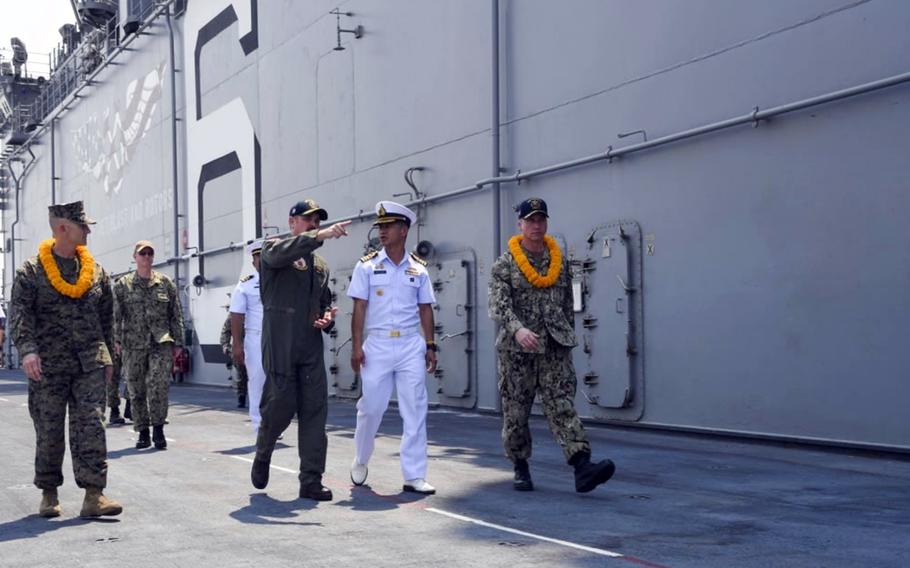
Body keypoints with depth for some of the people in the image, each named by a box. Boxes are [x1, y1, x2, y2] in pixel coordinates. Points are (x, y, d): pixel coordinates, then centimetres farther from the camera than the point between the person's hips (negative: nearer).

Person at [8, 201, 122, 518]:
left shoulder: (96, 271, 11)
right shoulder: (31, 271, -1)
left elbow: (106, 318, 18)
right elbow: (19, 312, -11)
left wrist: (107, 357, 17)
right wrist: (27, 349, -25)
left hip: (90, 364, 2)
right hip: (49, 365, -2)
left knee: (90, 426, -6)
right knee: (49, 432, 5)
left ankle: (94, 495, -8)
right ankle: (49, 494, 20)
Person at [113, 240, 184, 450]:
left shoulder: (165, 283, 9)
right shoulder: (123, 285, 8)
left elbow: (176, 315, 10)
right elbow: (116, 314, 3)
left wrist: (177, 342, 7)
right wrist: (117, 339, -8)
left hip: (161, 343, -1)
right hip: (133, 345, 1)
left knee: (159, 386, -14)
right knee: (136, 390, 4)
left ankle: (158, 429, -1)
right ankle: (143, 432, 15)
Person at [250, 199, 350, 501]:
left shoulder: (320, 265, 21)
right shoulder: (273, 249, 3)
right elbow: (283, 252, -23)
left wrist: (327, 319, 4)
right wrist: (321, 236, -36)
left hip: (311, 348, 5)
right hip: (280, 345, -5)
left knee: (315, 411, -1)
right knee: (281, 406, -7)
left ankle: (311, 481, 2)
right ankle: (262, 454, 23)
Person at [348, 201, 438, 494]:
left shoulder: (418, 268, 8)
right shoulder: (367, 266, 2)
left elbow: (425, 309, 11)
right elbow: (359, 308, 0)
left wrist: (430, 346, 5)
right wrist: (356, 346, -6)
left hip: (412, 345, 2)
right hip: (378, 344, -1)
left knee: (415, 411, -1)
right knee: (371, 407, 3)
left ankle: (414, 476, 3)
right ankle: (361, 461, 29)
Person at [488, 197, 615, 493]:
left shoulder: (560, 261, 13)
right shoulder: (504, 264, 0)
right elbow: (499, 304, -13)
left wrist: (569, 337, 18)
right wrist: (517, 329, -30)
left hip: (555, 347, 2)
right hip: (516, 348, -1)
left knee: (562, 404, -11)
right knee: (515, 411, 6)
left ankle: (583, 468, -24)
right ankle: (521, 468, 22)